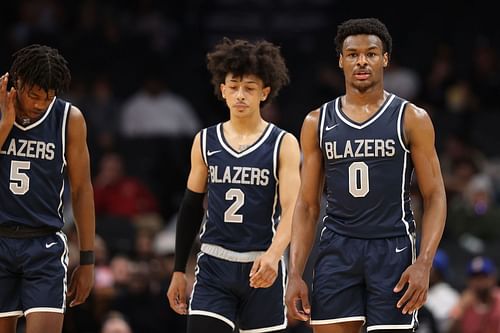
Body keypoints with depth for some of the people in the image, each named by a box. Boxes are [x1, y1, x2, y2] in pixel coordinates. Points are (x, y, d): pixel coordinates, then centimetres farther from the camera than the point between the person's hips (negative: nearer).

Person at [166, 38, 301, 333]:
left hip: (262, 267, -2)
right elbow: (191, 207, 14)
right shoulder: (205, 142, 7)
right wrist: (179, 270, 11)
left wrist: (273, 254, -32)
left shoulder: (283, 144, -3)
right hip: (214, 266, 2)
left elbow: (290, 210, -13)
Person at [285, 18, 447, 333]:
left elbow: (435, 197, -1)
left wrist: (424, 263, -14)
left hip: (393, 250, -2)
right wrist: (295, 273, 2)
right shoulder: (317, 123, 9)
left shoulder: (411, 119, 1)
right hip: (337, 250, 3)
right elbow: (307, 205, 11)